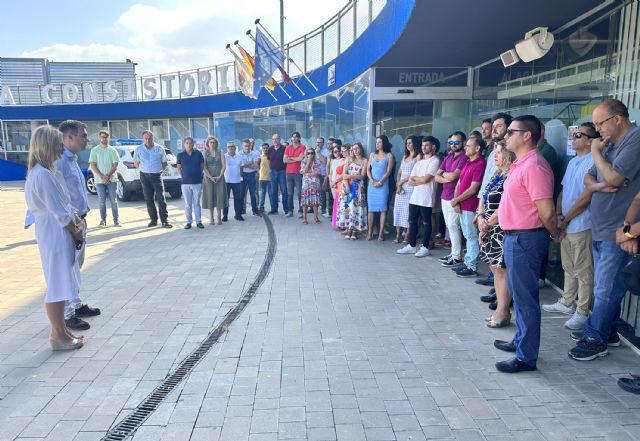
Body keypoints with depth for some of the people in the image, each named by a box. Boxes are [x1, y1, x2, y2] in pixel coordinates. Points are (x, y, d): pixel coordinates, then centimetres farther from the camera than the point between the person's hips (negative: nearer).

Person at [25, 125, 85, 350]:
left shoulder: (44, 171, 12)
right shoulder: (42, 174, -19)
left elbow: (63, 204, 16)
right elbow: (59, 212, -19)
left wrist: (77, 220, 3)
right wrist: (76, 231, -7)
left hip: (60, 234, 10)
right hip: (55, 235, -10)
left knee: (62, 285, 15)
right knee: (57, 286, -2)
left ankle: (60, 330, 25)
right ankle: (58, 336, 8)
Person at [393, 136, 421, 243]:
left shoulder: (418, 156, -2)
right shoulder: (405, 157, 20)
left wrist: (402, 181, -6)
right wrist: (398, 184, 0)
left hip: (411, 187, -7)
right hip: (401, 187, 7)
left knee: (408, 211, -8)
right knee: (398, 210, 1)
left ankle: (407, 236, -5)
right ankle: (398, 235, 4)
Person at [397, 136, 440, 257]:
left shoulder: (435, 160, -6)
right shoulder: (419, 161, 17)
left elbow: (426, 179, -16)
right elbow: (410, 181, 9)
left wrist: (415, 178, 1)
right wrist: (420, 180, -8)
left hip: (426, 198, -7)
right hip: (414, 197, 7)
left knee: (426, 223, 2)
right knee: (412, 221, 10)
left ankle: (425, 248, 10)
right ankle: (411, 246, 20)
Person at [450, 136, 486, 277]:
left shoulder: (480, 164, -14)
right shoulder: (468, 163, 15)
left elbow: (473, 189, -17)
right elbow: (459, 183, 13)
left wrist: (456, 200, -10)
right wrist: (456, 202, 0)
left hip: (470, 207, -9)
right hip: (462, 206, 9)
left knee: (472, 236, -1)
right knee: (468, 236, 16)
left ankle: (472, 267, 6)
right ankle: (467, 263, 25)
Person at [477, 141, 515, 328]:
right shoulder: (496, 176, 16)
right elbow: (483, 200, 16)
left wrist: (487, 224, -9)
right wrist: (480, 219, 0)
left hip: (502, 230, -9)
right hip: (490, 231, 9)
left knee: (501, 269, -4)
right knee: (496, 269, 13)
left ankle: (502, 313, 5)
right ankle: (501, 310, 23)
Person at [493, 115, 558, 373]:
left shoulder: (533, 166, -20)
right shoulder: (520, 164, 13)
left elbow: (547, 212, -21)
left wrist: (554, 235, -6)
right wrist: (489, 221, 22)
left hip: (525, 239, -10)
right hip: (514, 237, 10)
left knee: (525, 298, -1)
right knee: (519, 294, 20)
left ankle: (526, 357, 11)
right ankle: (521, 341, 35)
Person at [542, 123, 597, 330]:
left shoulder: (593, 162, -14)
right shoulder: (573, 162, 15)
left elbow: (586, 197, -19)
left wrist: (565, 220, -13)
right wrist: (558, 216, 0)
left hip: (581, 226, -8)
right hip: (565, 226, 9)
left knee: (583, 272, 1)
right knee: (569, 268, 18)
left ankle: (582, 312, 10)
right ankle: (566, 303, 31)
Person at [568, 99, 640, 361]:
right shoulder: (610, 144, 16)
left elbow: (613, 177, -21)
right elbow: (588, 179, 15)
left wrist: (596, 152, -6)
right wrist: (597, 185, -8)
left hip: (617, 231, -9)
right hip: (600, 229, 9)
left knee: (606, 288, -3)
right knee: (605, 285, 16)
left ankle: (595, 339, 7)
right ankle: (608, 331, 28)